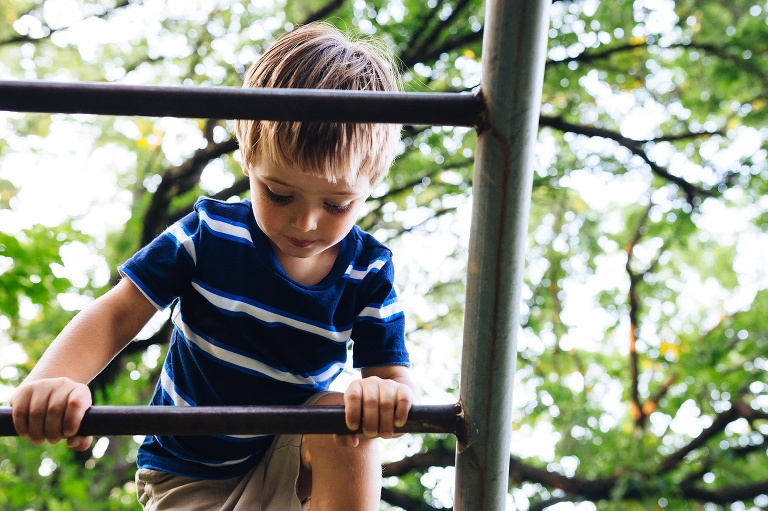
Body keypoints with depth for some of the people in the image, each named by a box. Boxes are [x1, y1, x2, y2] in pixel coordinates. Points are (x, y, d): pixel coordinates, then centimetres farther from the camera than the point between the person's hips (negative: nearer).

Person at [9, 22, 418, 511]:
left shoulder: (368, 273, -12)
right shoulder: (210, 235, -15)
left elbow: (396, 376, -16)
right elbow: (119, 312, -17)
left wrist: (388, 394, -45)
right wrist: (52, 379, -38)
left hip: (288, 468, 2)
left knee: (343, 417, -30)